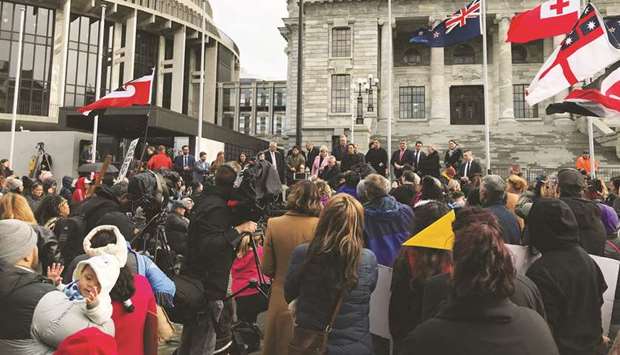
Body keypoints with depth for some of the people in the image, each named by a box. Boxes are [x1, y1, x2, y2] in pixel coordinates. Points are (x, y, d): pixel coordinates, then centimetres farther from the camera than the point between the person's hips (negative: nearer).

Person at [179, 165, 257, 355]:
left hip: (195, 282, 10)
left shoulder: (207, 201, 11)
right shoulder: (217, 208, -19)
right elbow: (208, 247, -27)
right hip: (208, 288, -10)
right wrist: (238, 230, -26)